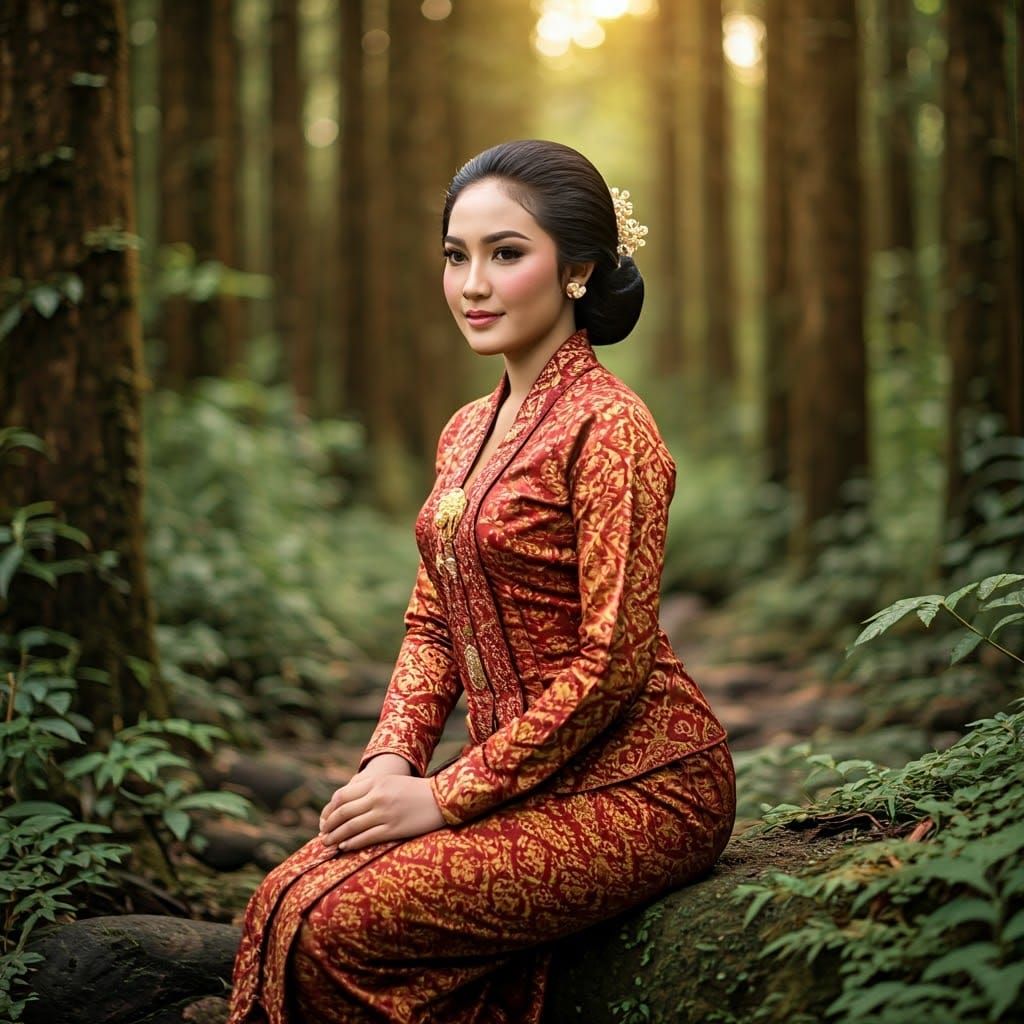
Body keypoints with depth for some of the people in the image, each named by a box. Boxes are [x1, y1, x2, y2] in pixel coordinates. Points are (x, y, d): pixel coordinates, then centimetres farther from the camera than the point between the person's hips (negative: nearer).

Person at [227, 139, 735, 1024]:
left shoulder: (606, 426, -14)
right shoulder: (468, 432, 13)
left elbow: (613, 661, -18)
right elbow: (432, 623, 16)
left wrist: (446, 794, -15)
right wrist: (392, 759, -2)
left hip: (636, 786, -7)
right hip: (523, 780, 7)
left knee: (341, 927, -21)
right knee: (288, 902, -12)